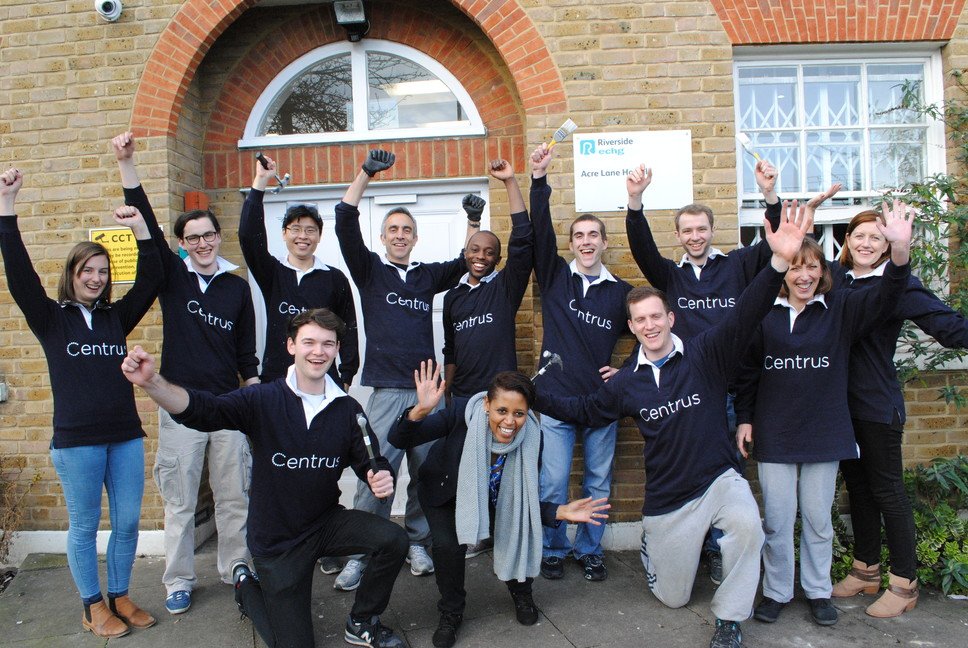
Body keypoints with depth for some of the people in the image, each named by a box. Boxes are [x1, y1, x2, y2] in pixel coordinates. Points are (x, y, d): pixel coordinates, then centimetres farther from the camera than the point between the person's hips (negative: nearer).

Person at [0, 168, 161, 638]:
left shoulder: (117, 317, 8)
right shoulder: (50, 318, 1)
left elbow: (151, 282, -2)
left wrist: (141, 232, -14)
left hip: (126, 436, 3)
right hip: (75, 441, -3)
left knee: (128, 523, 9)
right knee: (84, 527, 9)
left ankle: (119, 597, 27)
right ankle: (93, 608, 25)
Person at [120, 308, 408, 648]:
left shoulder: (347, 409, -6)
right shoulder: (263, 400, -15)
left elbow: (373, 464, -3)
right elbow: (200, 408, -29)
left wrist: (382, 479, -27)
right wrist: (152, 382, -47)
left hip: (326, 523, 2)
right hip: (276, 540, -2)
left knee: (393, 539, -24)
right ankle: (247, 586, 34)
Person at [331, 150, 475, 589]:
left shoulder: (428, 275, 17)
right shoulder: (370, 269, 7)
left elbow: (467, 262, 25)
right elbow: (345, 223, -3)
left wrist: (473, 221, 12)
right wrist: (366, 173, -9)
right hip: (388, 390, -3)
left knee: (425, 475, 7)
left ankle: (417, 544, 23)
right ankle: (360, 554, 5)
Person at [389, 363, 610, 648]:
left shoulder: (530, 437, -26)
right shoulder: (461, 413, -34)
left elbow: (523, 501, -16)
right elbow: (399, 440, -33)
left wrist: (560, 511, -33)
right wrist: (420, 411, -53)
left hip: (493, 499, 2)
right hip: (445, 493, -2)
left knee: (520, 531, -20)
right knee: (449, 544, -25)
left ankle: (521, 593, 15)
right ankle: (451, 613, 6)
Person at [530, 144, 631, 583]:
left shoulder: (620, 292, 6)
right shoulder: (555, 276, 3)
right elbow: (540, 232, -12)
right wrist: (539, 181, -23)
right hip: (556, 397, -2)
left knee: (598, 484, 12)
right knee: (553, 483, 2)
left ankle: (589, 550, 29)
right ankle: (553, 550, 22)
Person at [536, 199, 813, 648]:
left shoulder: (705, 355, -10)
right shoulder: (626, 382, -1)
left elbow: (744, 316, -25)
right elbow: (585, 411, 12)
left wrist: (779, 262, -41)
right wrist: (536, 399, 1)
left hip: (719, 478, -2)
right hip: (666, 498, 2)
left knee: (747, 526, -36)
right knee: (672, 598, 13)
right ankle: (653, 542, 48)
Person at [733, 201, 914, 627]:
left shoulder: (840, 309, 0)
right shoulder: (765, 314, 0)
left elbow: (883, 299, -17)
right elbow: (747, 371, 5)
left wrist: (900, 252, -34)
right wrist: (744, 418, 2)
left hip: (824, 433, 0)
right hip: (774, 435, 0)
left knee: (818, 519, 13)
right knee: (777, 519, 7)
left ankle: (818, 591, 31)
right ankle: (776, 591, 24)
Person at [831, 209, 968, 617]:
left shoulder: (896, 283, -9)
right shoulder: (838, 281, 7)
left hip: (878, 405, -6)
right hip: (842, 403, 6)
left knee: (887, 489, 3)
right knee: (856, 487, 15)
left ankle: (904, 583, 19)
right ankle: (866, 570, 30)